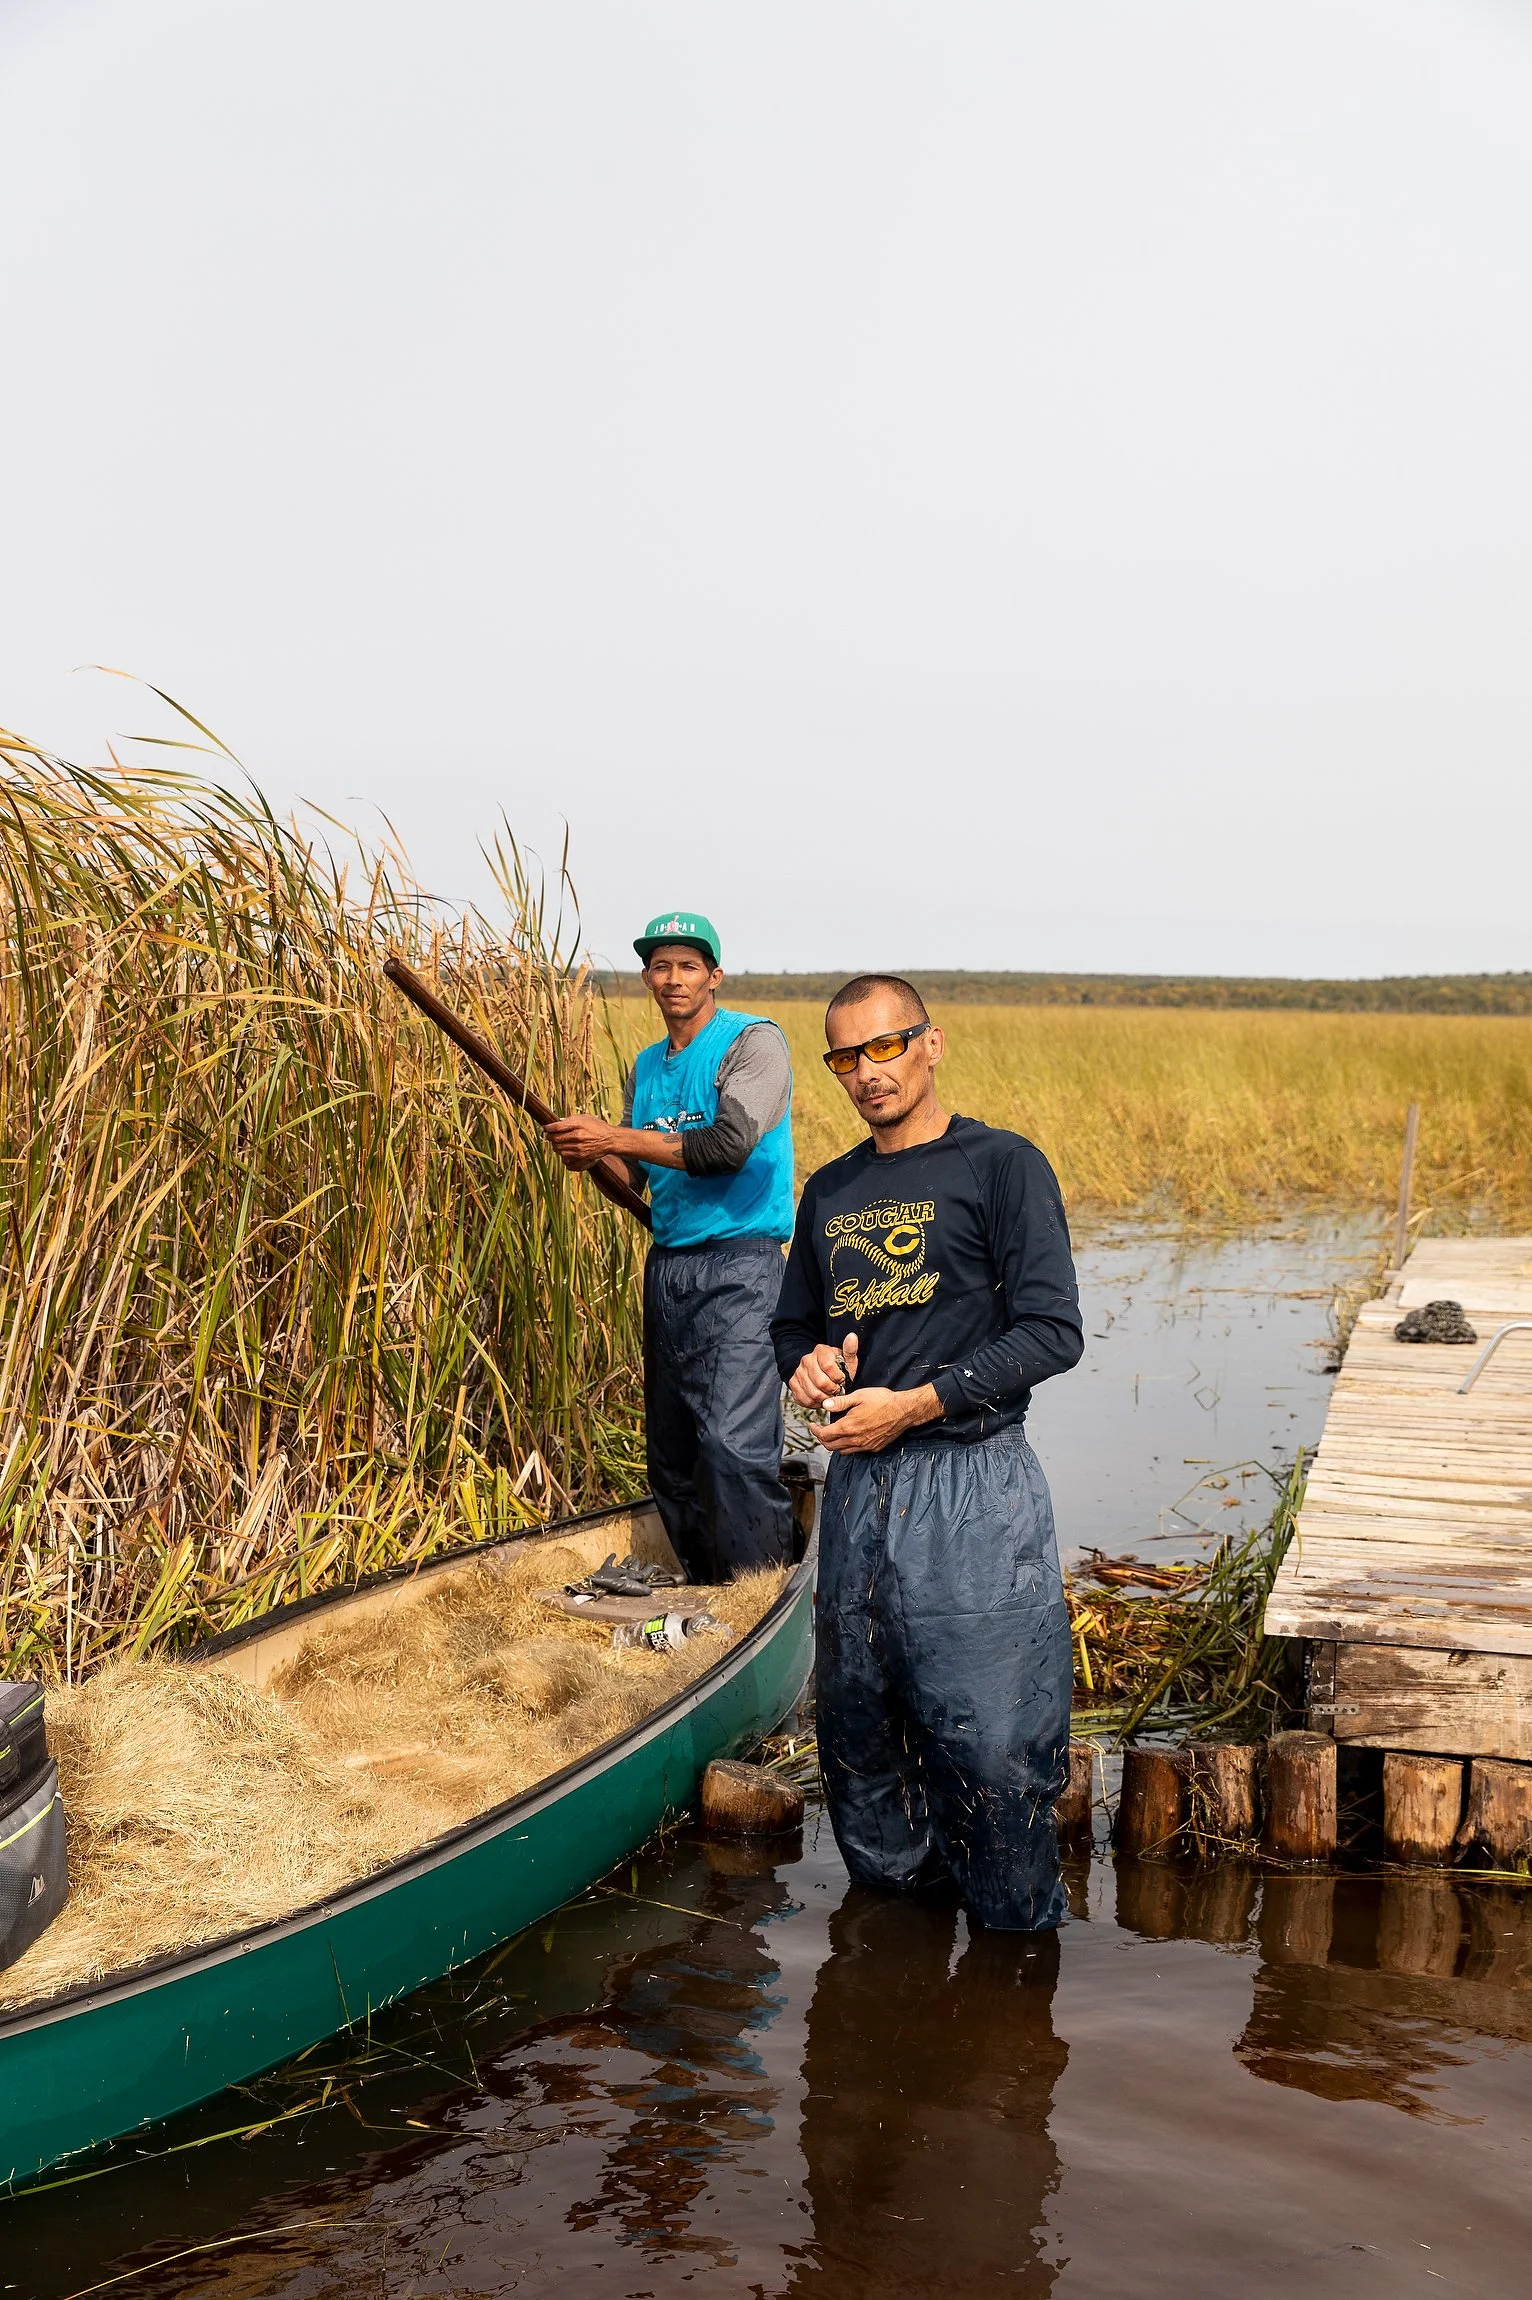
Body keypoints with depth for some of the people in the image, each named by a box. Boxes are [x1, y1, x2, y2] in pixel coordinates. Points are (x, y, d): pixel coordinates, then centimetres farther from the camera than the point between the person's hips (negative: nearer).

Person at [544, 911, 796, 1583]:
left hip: (738, 1273, -7)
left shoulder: (754, 1042, -4)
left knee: (734, 1444, -18)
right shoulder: (648, 1066, 17)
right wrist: (593, 1154, -2)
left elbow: (730, 1146, -18)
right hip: (666, 1268, 7)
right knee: (670, 1454, 8)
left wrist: (618, 1138, -15)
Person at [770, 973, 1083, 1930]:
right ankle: (891, 1890, 33)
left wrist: (913, 1404, -15)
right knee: (857, 1723, 14)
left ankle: (1020, 1934, 14)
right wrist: (808, 1362, 0)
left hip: (974, 1487, -6)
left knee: (989, 1733, -3)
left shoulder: (1002, 1165, -4)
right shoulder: (831, 1192, 15)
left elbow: (1052, 1331, -11)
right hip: (859, 1483, 6)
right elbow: (794, 1322, 25)